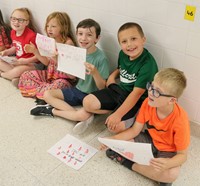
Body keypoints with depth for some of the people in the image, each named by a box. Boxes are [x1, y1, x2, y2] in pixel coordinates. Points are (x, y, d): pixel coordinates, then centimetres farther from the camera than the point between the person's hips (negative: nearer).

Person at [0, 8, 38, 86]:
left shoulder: (31, 36, -23)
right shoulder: (13, 32, 1)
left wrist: (26, 61, -27)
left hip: (31, 64, -8)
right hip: (18, 62, 8)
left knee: (17, 71, -36)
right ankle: (17, 77, -15)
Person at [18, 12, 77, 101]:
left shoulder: (68, 42, -15)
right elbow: (47, 62, 8)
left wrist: (56, 58, -36)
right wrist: (35, 51, -1)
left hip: (64, 77, -7)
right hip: (50, 73, 7)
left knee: (59, 84, -40)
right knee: (25, 76, 2)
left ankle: (39, 92, -15)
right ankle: (42, 90, -12)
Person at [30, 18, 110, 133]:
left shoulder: (101, 58, -20)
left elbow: (102, 87, -16)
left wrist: (95, 73, -36)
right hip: (77, 90, 7)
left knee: (83, 115, -34)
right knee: (47, 94, -2)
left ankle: (53, 111, -8)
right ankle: (74, 112, -15)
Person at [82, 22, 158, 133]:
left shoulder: (148, 64, -25)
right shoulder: (123, 54, -2)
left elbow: (137, 93, -28)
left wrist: (118, 114, -32)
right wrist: (112, 76, 2)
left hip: (136, 100, -7)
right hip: (119, 90, 8)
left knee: (114, 126, -26)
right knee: (88, 103, -6)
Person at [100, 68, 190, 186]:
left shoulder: (180, 120, -32)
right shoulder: (148, 103, -19)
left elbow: (182, 155, -24)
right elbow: (135, 130, -8)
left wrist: (168, 163, -46)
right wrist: (113, 139, -20)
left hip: (168, 151, -3)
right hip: (150, 139, 4)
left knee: (172, 173, -35)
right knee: (120, 143, -15)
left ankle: (128, 162, -16)